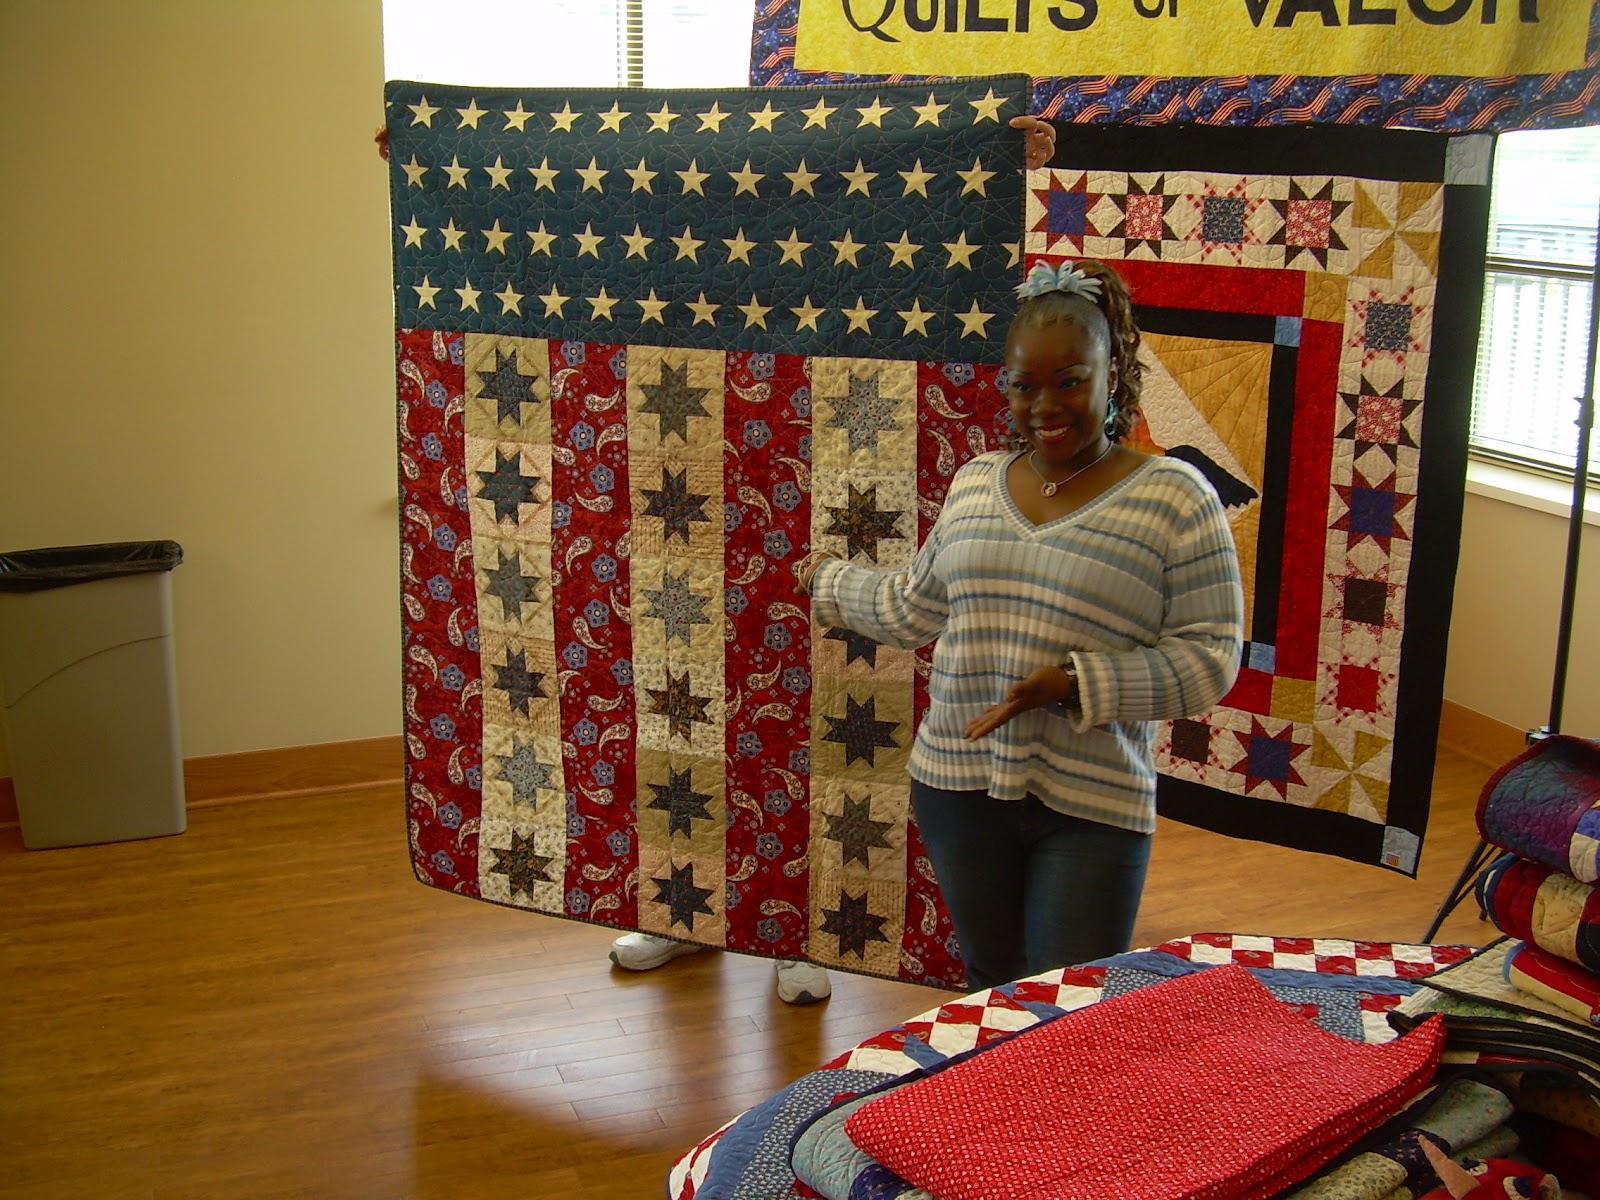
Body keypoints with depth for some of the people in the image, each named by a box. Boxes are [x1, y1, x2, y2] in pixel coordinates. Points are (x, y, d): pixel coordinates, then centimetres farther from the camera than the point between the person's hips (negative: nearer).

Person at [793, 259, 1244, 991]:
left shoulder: (1174, 498, -9)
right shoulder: (974, 483, 7)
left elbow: (1210, 658, -12)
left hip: (1091, 807, -4)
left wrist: (1074, 684, -21)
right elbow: (914, 606, 21)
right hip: (960, 786, 5)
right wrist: (828, 582, 33)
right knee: (989, 992, 17)